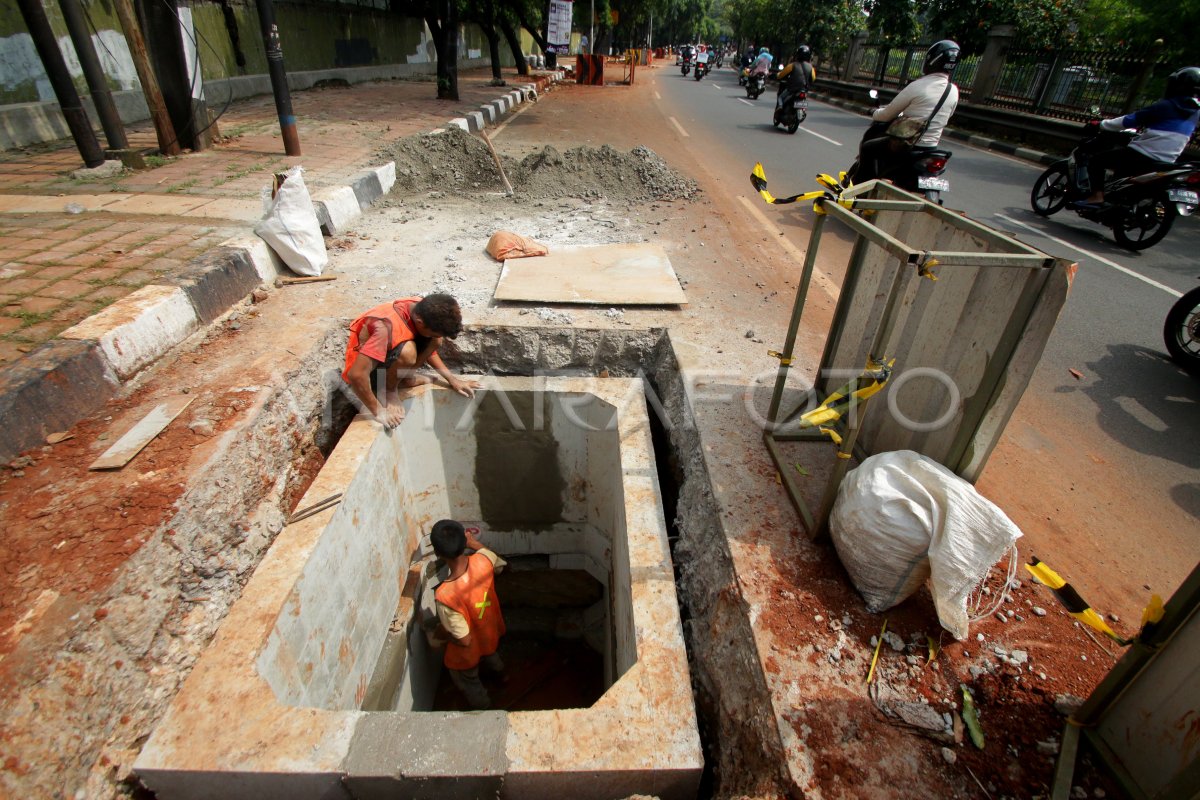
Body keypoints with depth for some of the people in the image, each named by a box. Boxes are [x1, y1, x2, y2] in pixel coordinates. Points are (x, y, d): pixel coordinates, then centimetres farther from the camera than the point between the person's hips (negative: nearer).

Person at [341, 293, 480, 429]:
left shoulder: (422, 309, -15)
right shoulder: (389, 328, -38)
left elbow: (428, 349, 4)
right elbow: (356, 375, -40)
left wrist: (452, 379, -2)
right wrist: (378, 411, -29)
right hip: (366, 369, -7)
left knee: (435, 341, -14)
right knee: (407, 352, -36)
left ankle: (403, 378, 1)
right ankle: (390, 389, -9)